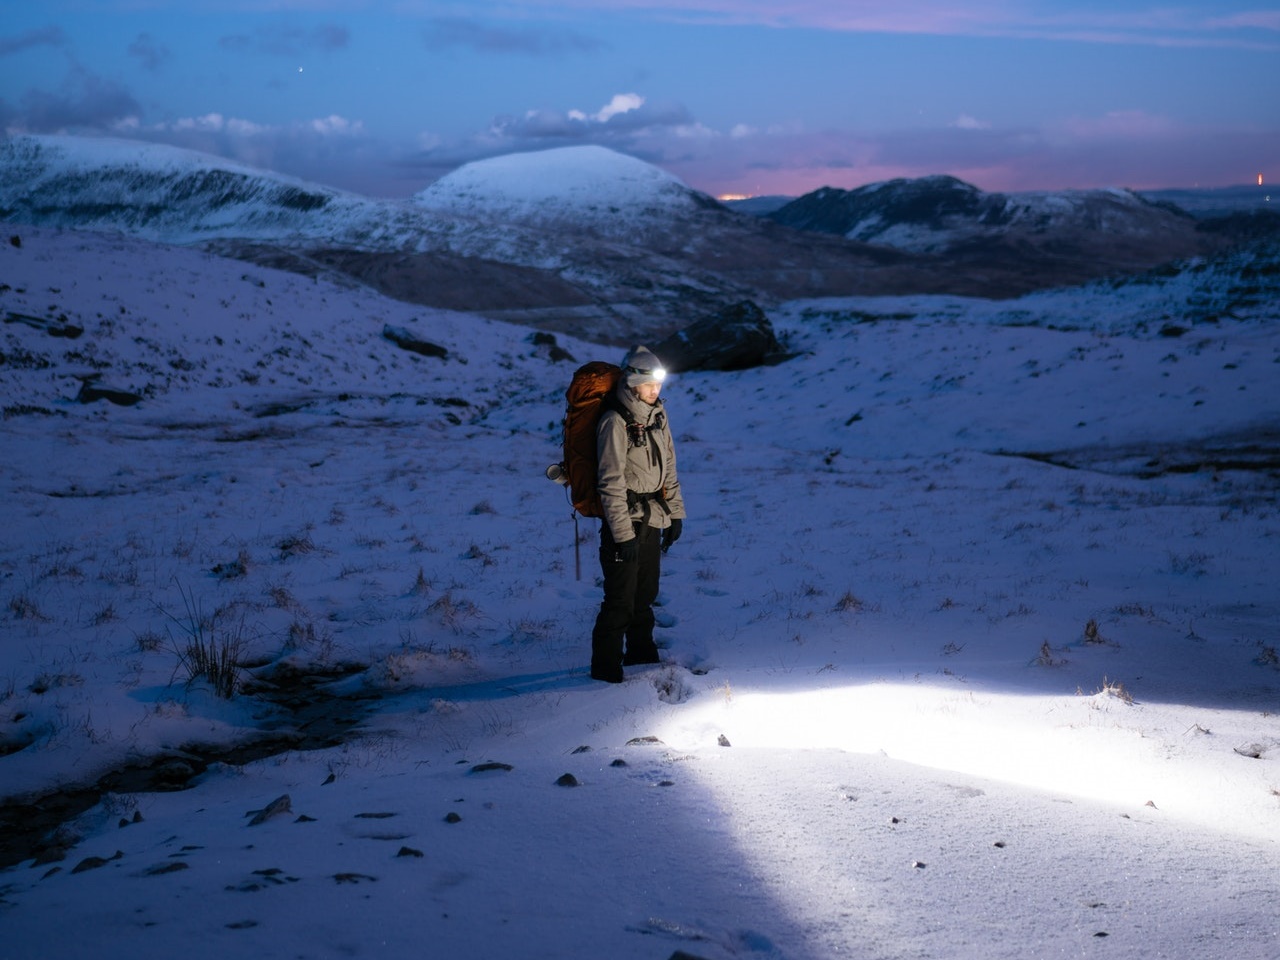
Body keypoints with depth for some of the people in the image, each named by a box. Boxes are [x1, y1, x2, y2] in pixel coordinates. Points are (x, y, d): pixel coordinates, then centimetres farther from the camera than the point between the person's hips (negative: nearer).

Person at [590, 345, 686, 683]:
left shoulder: (658, 416, 8)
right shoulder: (615, 422, -17)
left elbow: (668, 468, 18)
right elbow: (611, 483, -18)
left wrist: (675, 513, 15)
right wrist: (624, 534, -19)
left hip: (653, 520, 8)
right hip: (624, 522, -8)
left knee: (646, 593, 17)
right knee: (621, 599, -5)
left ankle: (641, 654, 31)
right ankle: (605, 666, 6)